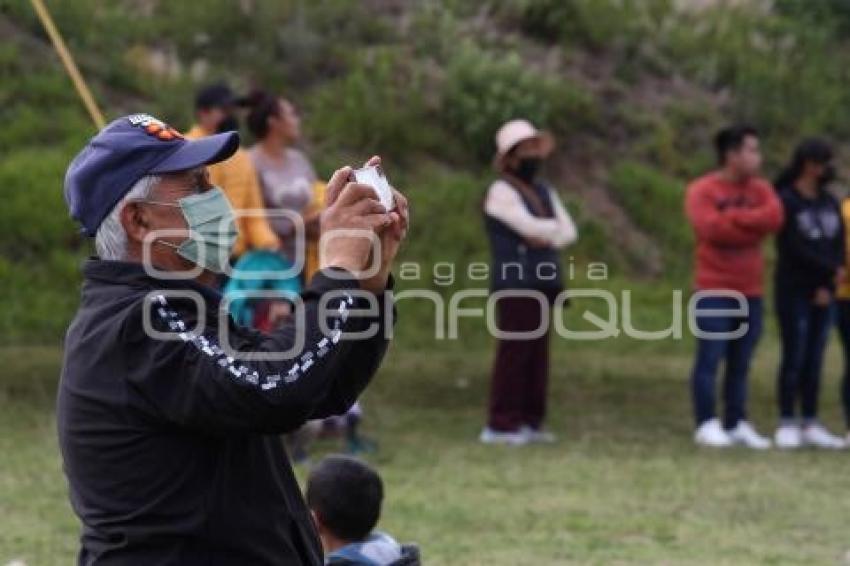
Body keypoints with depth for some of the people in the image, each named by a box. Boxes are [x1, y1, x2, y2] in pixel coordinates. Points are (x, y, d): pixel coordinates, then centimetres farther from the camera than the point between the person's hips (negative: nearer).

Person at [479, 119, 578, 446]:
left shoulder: (544, 192, 20)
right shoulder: (502, 191, -5)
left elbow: (569, 233, 12)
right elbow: (530, 227, -16)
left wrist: (546, 236, -7)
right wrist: (554, 227, 3)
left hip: (542, 283, 8)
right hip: (515, 284, -8)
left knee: (538, 354, 6)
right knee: (514, 352, -9)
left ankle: (529, 422, 9)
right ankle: (500, 425, -8)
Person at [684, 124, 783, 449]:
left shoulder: (760, 189, 12)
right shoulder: (702, 191, -4)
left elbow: (773, 218, -7)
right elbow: (711, 228, -19)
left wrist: (732, 218, -11)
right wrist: (751, 227, -9)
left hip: (750, 291, 5)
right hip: (713, 290, -5)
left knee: (740, 363, 8)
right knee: (710, 357, -7)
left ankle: (737, 424, 12)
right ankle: (706, 425, -4)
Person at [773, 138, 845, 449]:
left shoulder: (829, 203, 11)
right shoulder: (785, 202, -8)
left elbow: (838, 247, 5)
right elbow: (794, 250, -13)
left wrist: (827, 287, -9)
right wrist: (832, 270, -8)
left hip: (823, 293, 5)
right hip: (793, 292, -5)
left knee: (814, 359, 5)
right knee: (794, 358, -6)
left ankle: (810, 426, 8)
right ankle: (787, 426, -2)